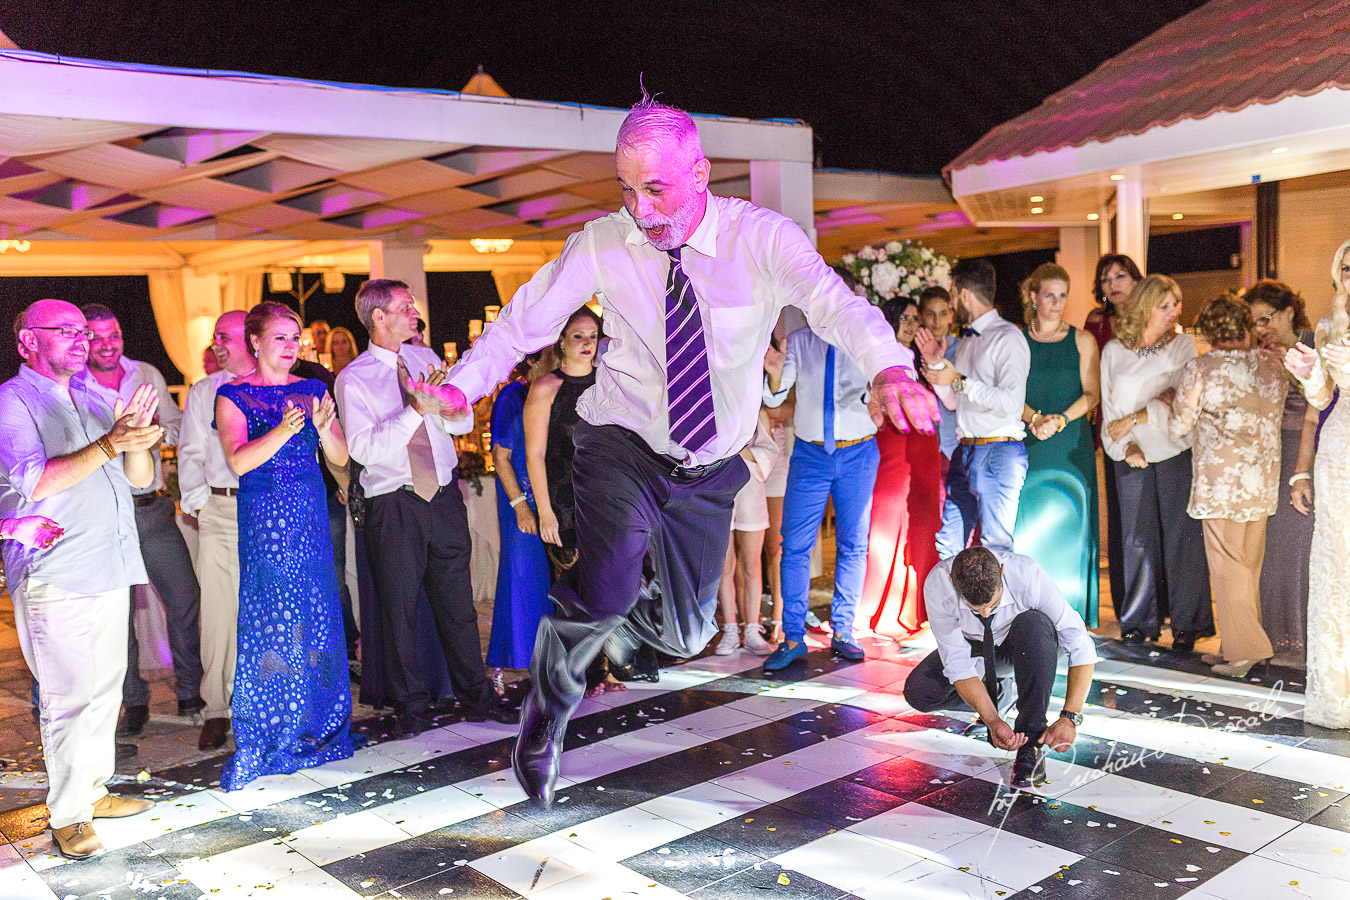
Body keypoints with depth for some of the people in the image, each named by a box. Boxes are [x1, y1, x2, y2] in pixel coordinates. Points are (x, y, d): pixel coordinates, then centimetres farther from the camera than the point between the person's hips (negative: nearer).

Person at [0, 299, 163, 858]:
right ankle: (67, 816, 6)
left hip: (110, 568, 7)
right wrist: (108, 444, -25)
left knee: (105, 688, 13)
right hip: (55, 575, -7)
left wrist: (137, 438, -9)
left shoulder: (94, 398, 15)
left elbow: (142, 477, 12)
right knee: (69, 697, -5)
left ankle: (93, 790, 26)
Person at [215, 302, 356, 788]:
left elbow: (341, 458, 4)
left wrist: (323, 427, -17)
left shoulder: (313, 390, 10)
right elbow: (238, 460, -13)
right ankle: (259, 742, 6)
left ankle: (315, 726, 18)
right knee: (268, 624, -4)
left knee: (317, 619, 4)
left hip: (311, 515, 3)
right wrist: (284, 430, -28)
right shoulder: (233, 395, 0)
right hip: (263, 518, -3)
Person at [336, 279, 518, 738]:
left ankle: (476, 697, 21)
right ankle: (412, 708, 19)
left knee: (457, 600, 9)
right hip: (394, 505, -4)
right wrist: (417, 410, -24)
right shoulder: (353, 379, -6)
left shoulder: (426, 358, 10)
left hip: (444, 494, 4)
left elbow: (465, 423, 10)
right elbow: (364, 449, -16)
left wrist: (447, 410, -13)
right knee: (400, 605, 4)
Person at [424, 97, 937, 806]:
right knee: (605, 593, -25)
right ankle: (547, 715, 7)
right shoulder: (602, 243, -11)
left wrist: (888, 368, -54)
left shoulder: (761, 236, -16)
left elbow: (832, 301, -32)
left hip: (709, 469, 2)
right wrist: (461, 384, -27)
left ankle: (620, 619, 48)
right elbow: (526, 319, -7)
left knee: (686, 635, 10)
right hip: (621, 446, -1)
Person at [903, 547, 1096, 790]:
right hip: (975, 647, 2)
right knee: (919, 691, -23)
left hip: (1027, 643, -2)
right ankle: (1000, 692, 6)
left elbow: (1081, 645, -33)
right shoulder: (937, 584, -33)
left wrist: (1069, 718, -41)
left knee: (1033, 624, -38)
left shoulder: (1028, 575, -37)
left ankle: (1031, 744, -27)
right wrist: (993, 721, -39)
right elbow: (958, 662, -28)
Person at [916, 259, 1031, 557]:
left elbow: (1012, 403, -20)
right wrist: (936, 365, 12)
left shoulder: (1007, 337, -8)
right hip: (965, 453, 8)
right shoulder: (968, 341, 19)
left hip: (998, 452, -8)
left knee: (995, 547, -6)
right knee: (948, 544, 7)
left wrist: (960, 381, -14)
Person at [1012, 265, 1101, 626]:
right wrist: (1034, 418, -16)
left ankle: (1072, 615, 4)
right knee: (1031, 524, -2)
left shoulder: (1081, 341, 7)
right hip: (1031, 447, 1)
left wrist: (1060, 420, -15)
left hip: (1072, 447, 0)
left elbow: (1092, 394, 0)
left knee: (1070, 523, -2)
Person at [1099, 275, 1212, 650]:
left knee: (1181, 535, -2)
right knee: (1137, 537, 3)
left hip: (1176, 452, -1)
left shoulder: (1183, 345, 3)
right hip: (1132, 457, 2)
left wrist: (1135, 418, -10)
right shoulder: (1113, 351, 7)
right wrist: (1126, 446, -7)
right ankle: (1139, 621, 14)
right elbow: (1110, 406, 6)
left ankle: (1186, 624, 8)